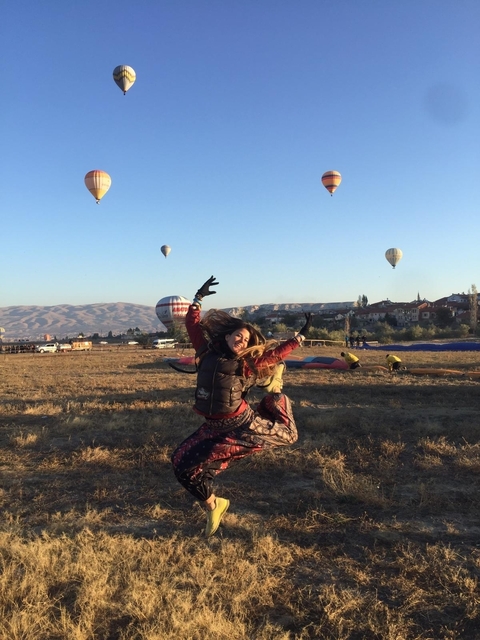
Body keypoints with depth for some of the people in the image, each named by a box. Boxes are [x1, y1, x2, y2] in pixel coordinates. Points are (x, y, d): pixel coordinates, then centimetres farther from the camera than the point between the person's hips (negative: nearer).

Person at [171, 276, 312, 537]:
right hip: (214, 428, 1)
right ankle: (213, 505, 22)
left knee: (288, 435, 3)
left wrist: (301, 335, 7)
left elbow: (277, 353, 5)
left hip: (244, 423, -1)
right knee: (183, 464, -2)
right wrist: (198, 298, 2)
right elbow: (192, 324, 5)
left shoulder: (248, 363, -4)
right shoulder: (207, 350, -2)